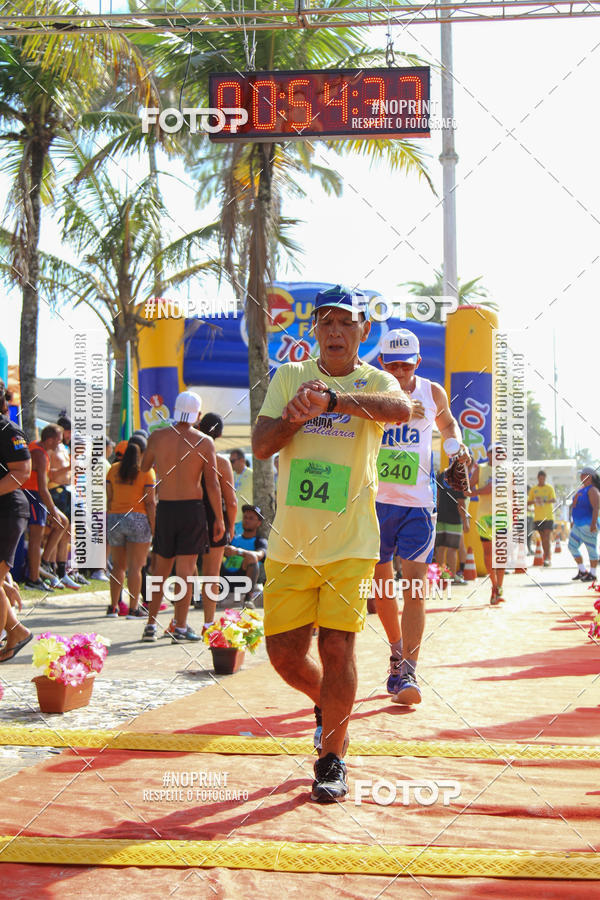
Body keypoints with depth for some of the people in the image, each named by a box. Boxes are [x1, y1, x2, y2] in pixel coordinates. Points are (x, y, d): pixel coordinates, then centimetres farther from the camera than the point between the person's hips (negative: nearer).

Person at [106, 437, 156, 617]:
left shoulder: (114, 469, 6)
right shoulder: (147, 471, -4)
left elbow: (108, 499, 6)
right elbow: (150, 502, -8)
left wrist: (107, 523, 11)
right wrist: (154, 526, -4)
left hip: (115, 519, 4)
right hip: (138, 520, -4)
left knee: (118, 566, 14)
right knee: (135, 567, -1)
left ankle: (113, 606, 14)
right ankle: (133, 608, -2)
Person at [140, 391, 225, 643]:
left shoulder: (157, 437, 0)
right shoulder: (204, 442, -5)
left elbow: (143, 469, 11)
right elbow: (212, 485, -8)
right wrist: (219, 519, -2)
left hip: (164, 508, 2)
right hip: (192, 508, -2)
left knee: (160, 569, 14)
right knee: (185, 570, 1)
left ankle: (151, 624, 15)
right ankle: (180, 628, 2)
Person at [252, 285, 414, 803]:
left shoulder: (376, 382, -1)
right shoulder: (289, 377, 8)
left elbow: (401, 409, -26)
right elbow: (261, 446, 0)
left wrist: (332, 399, -40)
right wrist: (295, 415, -19)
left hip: (350, 544, -3)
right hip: (290, 543, 3)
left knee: (337, 648, -8)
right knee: (284, 652, 5)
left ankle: (332, 761, 8)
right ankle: (328, 705, 37)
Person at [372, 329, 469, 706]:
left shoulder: (433, 393, 3)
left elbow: (447, 422, 24)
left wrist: (457, 443, 4)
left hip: (419, 504, 0)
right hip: (375, 501, 1)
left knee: (415, 586, -11)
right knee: (382, 585, 12)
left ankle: (408, 675, -14)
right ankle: (397, 651, 36)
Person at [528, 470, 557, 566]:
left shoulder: (550, 488, 2)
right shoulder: (533, 489, 9)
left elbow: (554, 500, -11)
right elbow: (528, 502, 7)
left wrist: (545, 501, -31)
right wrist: (534, 501, -15)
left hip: (548, 516, -3)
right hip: (538, 517, 3)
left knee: (548, 537, -12)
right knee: (543, 537, 8)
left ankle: (548, 558, -16)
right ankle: (547, 558, 16)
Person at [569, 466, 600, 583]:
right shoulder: (582, 488, 15)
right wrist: (574, 521, 25)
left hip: (588, 524, -10)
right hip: (578, 524, 10)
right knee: (572, 546, 10)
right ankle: (582, 571, 19)